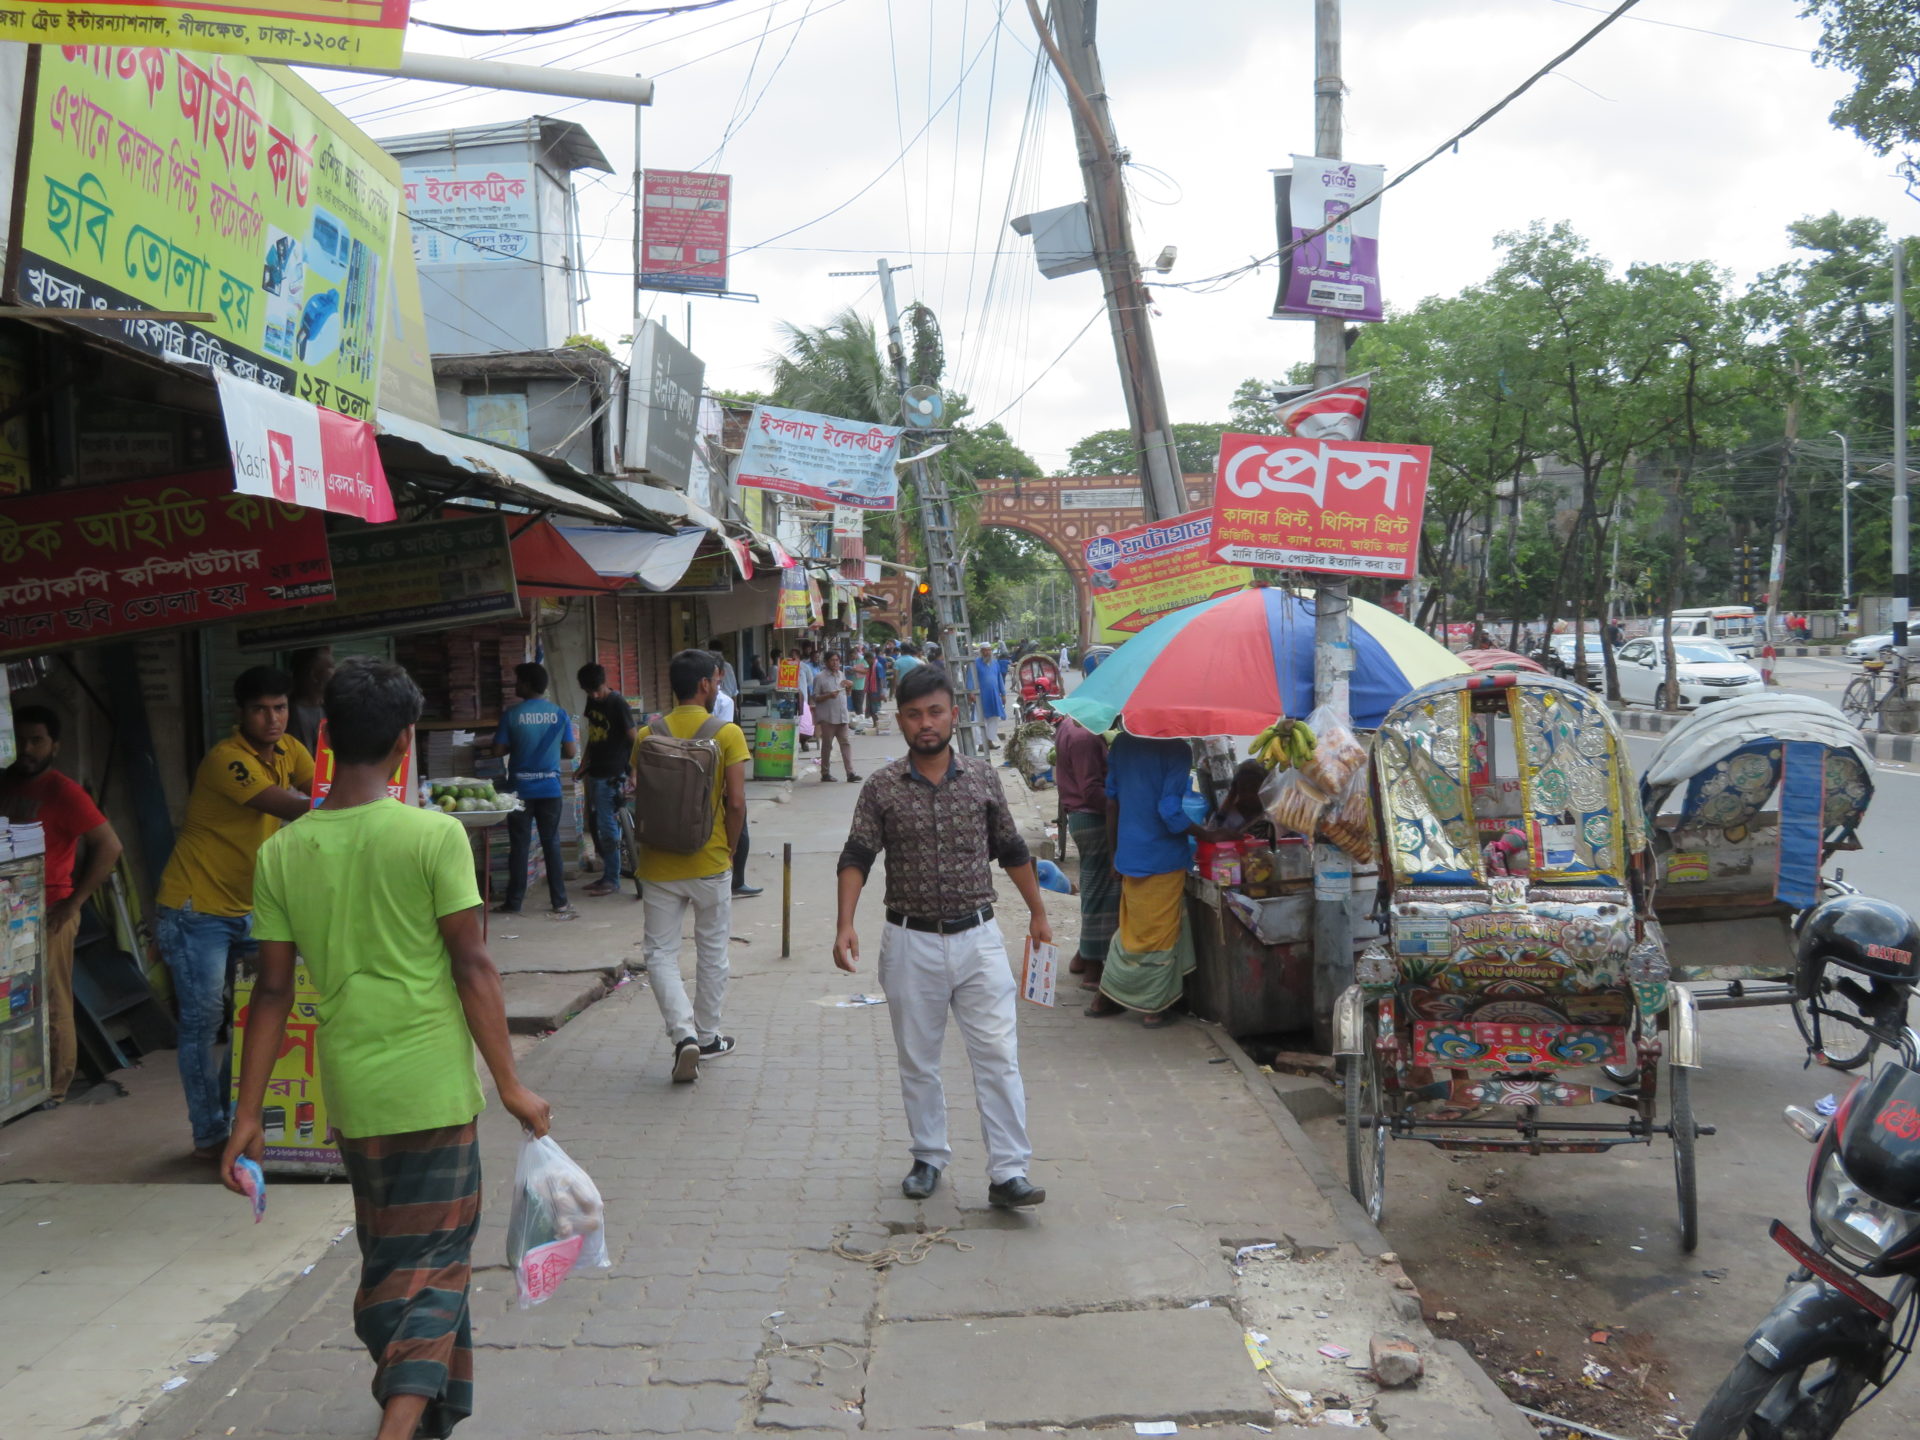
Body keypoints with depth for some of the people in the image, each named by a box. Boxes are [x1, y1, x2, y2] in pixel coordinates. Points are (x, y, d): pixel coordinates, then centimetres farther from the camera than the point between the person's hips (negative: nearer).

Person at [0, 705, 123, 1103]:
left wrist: (73, 902, -14)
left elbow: (109, 847, -14)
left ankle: (54, 1089, 10)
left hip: (48, 913, -6)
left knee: (51, 1004, 1)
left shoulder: (62, 792, -10)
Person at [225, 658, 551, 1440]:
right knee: (433, 1261, 5)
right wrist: (510, 1085, -5)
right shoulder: (435, 835, -12)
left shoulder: (282, 853, -1)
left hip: (351, 1091, 4)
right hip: (433, 1084, -4)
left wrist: (247, 1115, 8)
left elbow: (273, 992, 1)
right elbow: (472, 968, -12)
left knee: (390, 1257, 22)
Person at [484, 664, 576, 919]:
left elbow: (496, 750, -7)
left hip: (520, 789, -2)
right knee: (552, 844, 8)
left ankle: (514, 902, 12)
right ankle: (559, 903, 9)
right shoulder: (560, 714, -2)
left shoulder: (512, 715, -8)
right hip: (550, 788, 2)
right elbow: (570, 752, 1)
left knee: (519, 846, 6)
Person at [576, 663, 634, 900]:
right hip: (595, 772, 8)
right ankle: (608, 874, 22)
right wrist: (584, 763, 16)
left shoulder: (618, 704, -14)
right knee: (594, 824, 13)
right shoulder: (592, 701, 9)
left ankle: (612, 880, 2)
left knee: (607, 827, -6)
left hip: (611, 775, -8)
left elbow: (632, 739, -15)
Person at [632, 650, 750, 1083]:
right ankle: (707, 1036, 24)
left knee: (660, 953, 8)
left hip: (659, 864, 1)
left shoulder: (648, 735, -2)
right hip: (709, 863, -1)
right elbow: (736, 803, -13)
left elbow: (640, 799, 1)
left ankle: (684, 1033, -9)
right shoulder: (727, 734, -9)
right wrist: (729, 849, 3)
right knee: (713, 952, 15)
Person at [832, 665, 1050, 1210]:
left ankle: (1008, 1173, 0)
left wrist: (1038, 913, 19)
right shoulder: (882, 788, -2)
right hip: (911, 944, 0)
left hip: (978, 939, 0)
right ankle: (929, 1158, 29)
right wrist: (845, 925, -16)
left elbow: (1012, 851, 13)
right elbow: (856, 858, -3)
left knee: (998, 1054, -5)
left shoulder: (982, 778, 2)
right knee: (918, 1061, 12)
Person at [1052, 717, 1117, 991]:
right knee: (1101, 893, -3)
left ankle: (1083, 956, 29)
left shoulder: (1069, 727, 10)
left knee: (1092, 889, 19)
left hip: (1079, 815, 10)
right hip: (1094, 819, -10)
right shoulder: (1085, 738, -21)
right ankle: (1093, 969, 2)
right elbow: (1092, 791, -24)